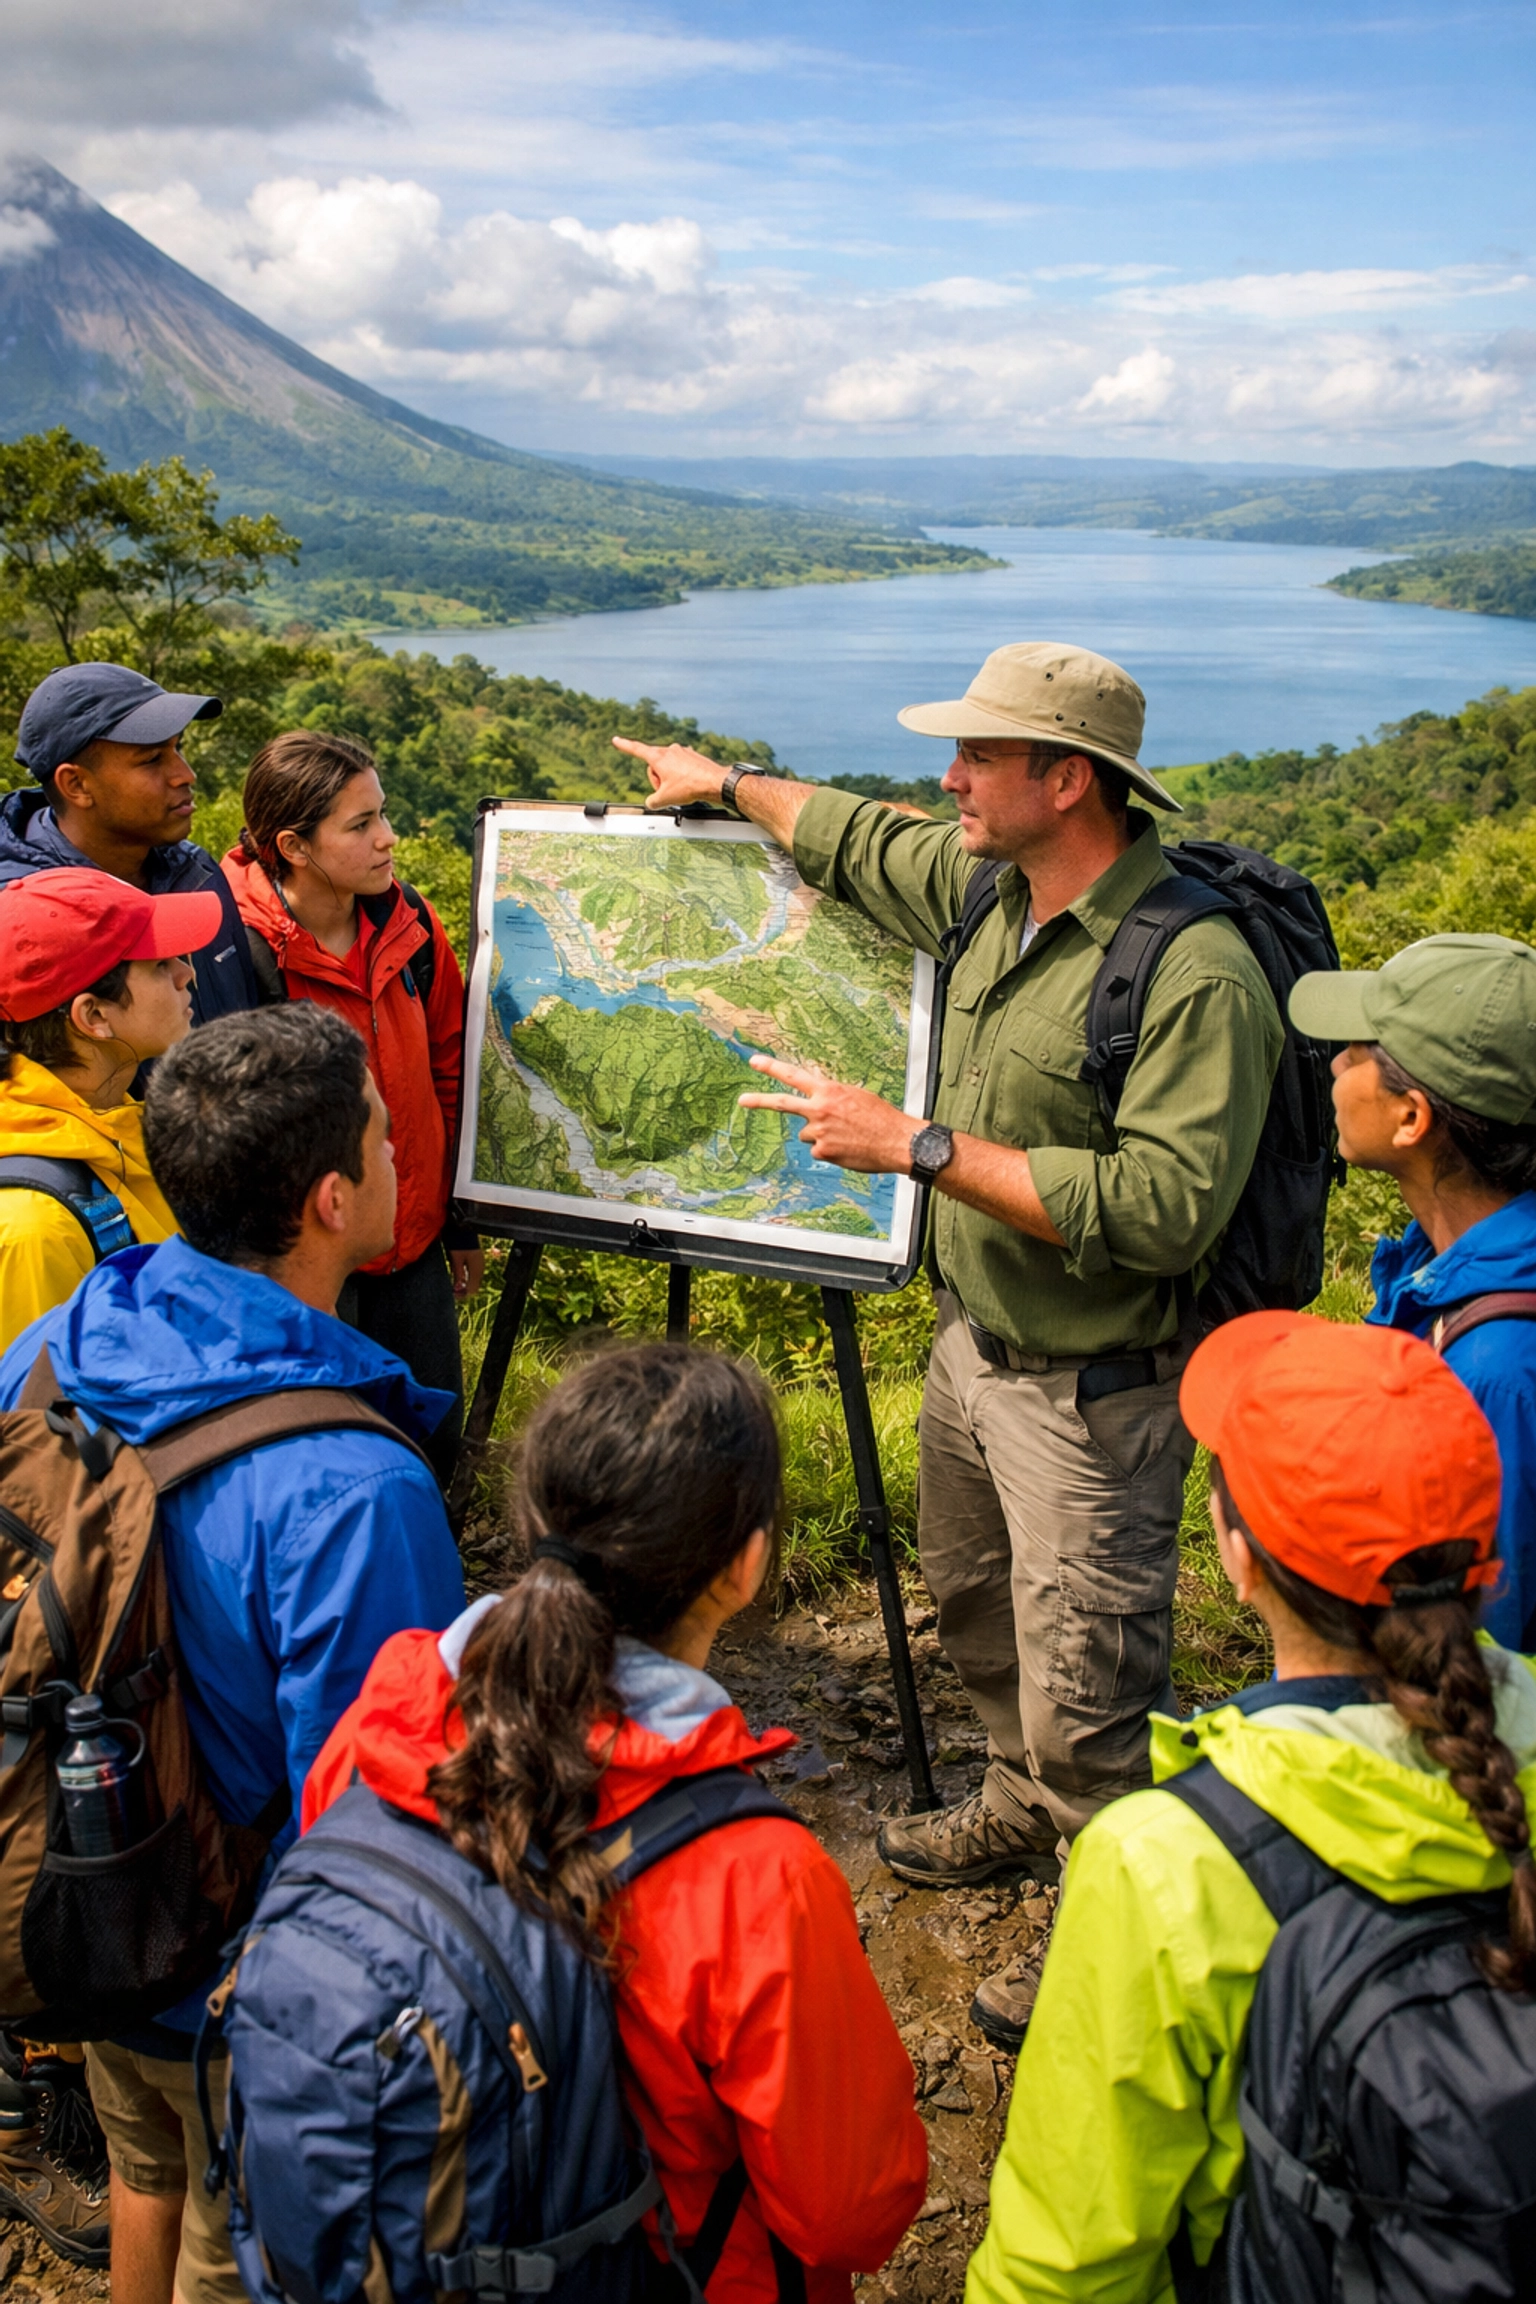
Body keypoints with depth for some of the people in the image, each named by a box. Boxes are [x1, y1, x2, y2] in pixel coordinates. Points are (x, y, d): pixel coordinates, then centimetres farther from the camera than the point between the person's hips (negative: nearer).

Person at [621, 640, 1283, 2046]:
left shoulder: (1197, 971, -27)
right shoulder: (993, 892, 0)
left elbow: (1166, 1205, -33)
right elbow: (865, 842, 20)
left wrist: (924, 1149, -31)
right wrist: (729, 783, 32)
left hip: (1092, 1393, -9)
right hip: (973, 1343, 9)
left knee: (1084, 1705, 2)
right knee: (977, 1611, 28)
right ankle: (1024, 1811, 53)